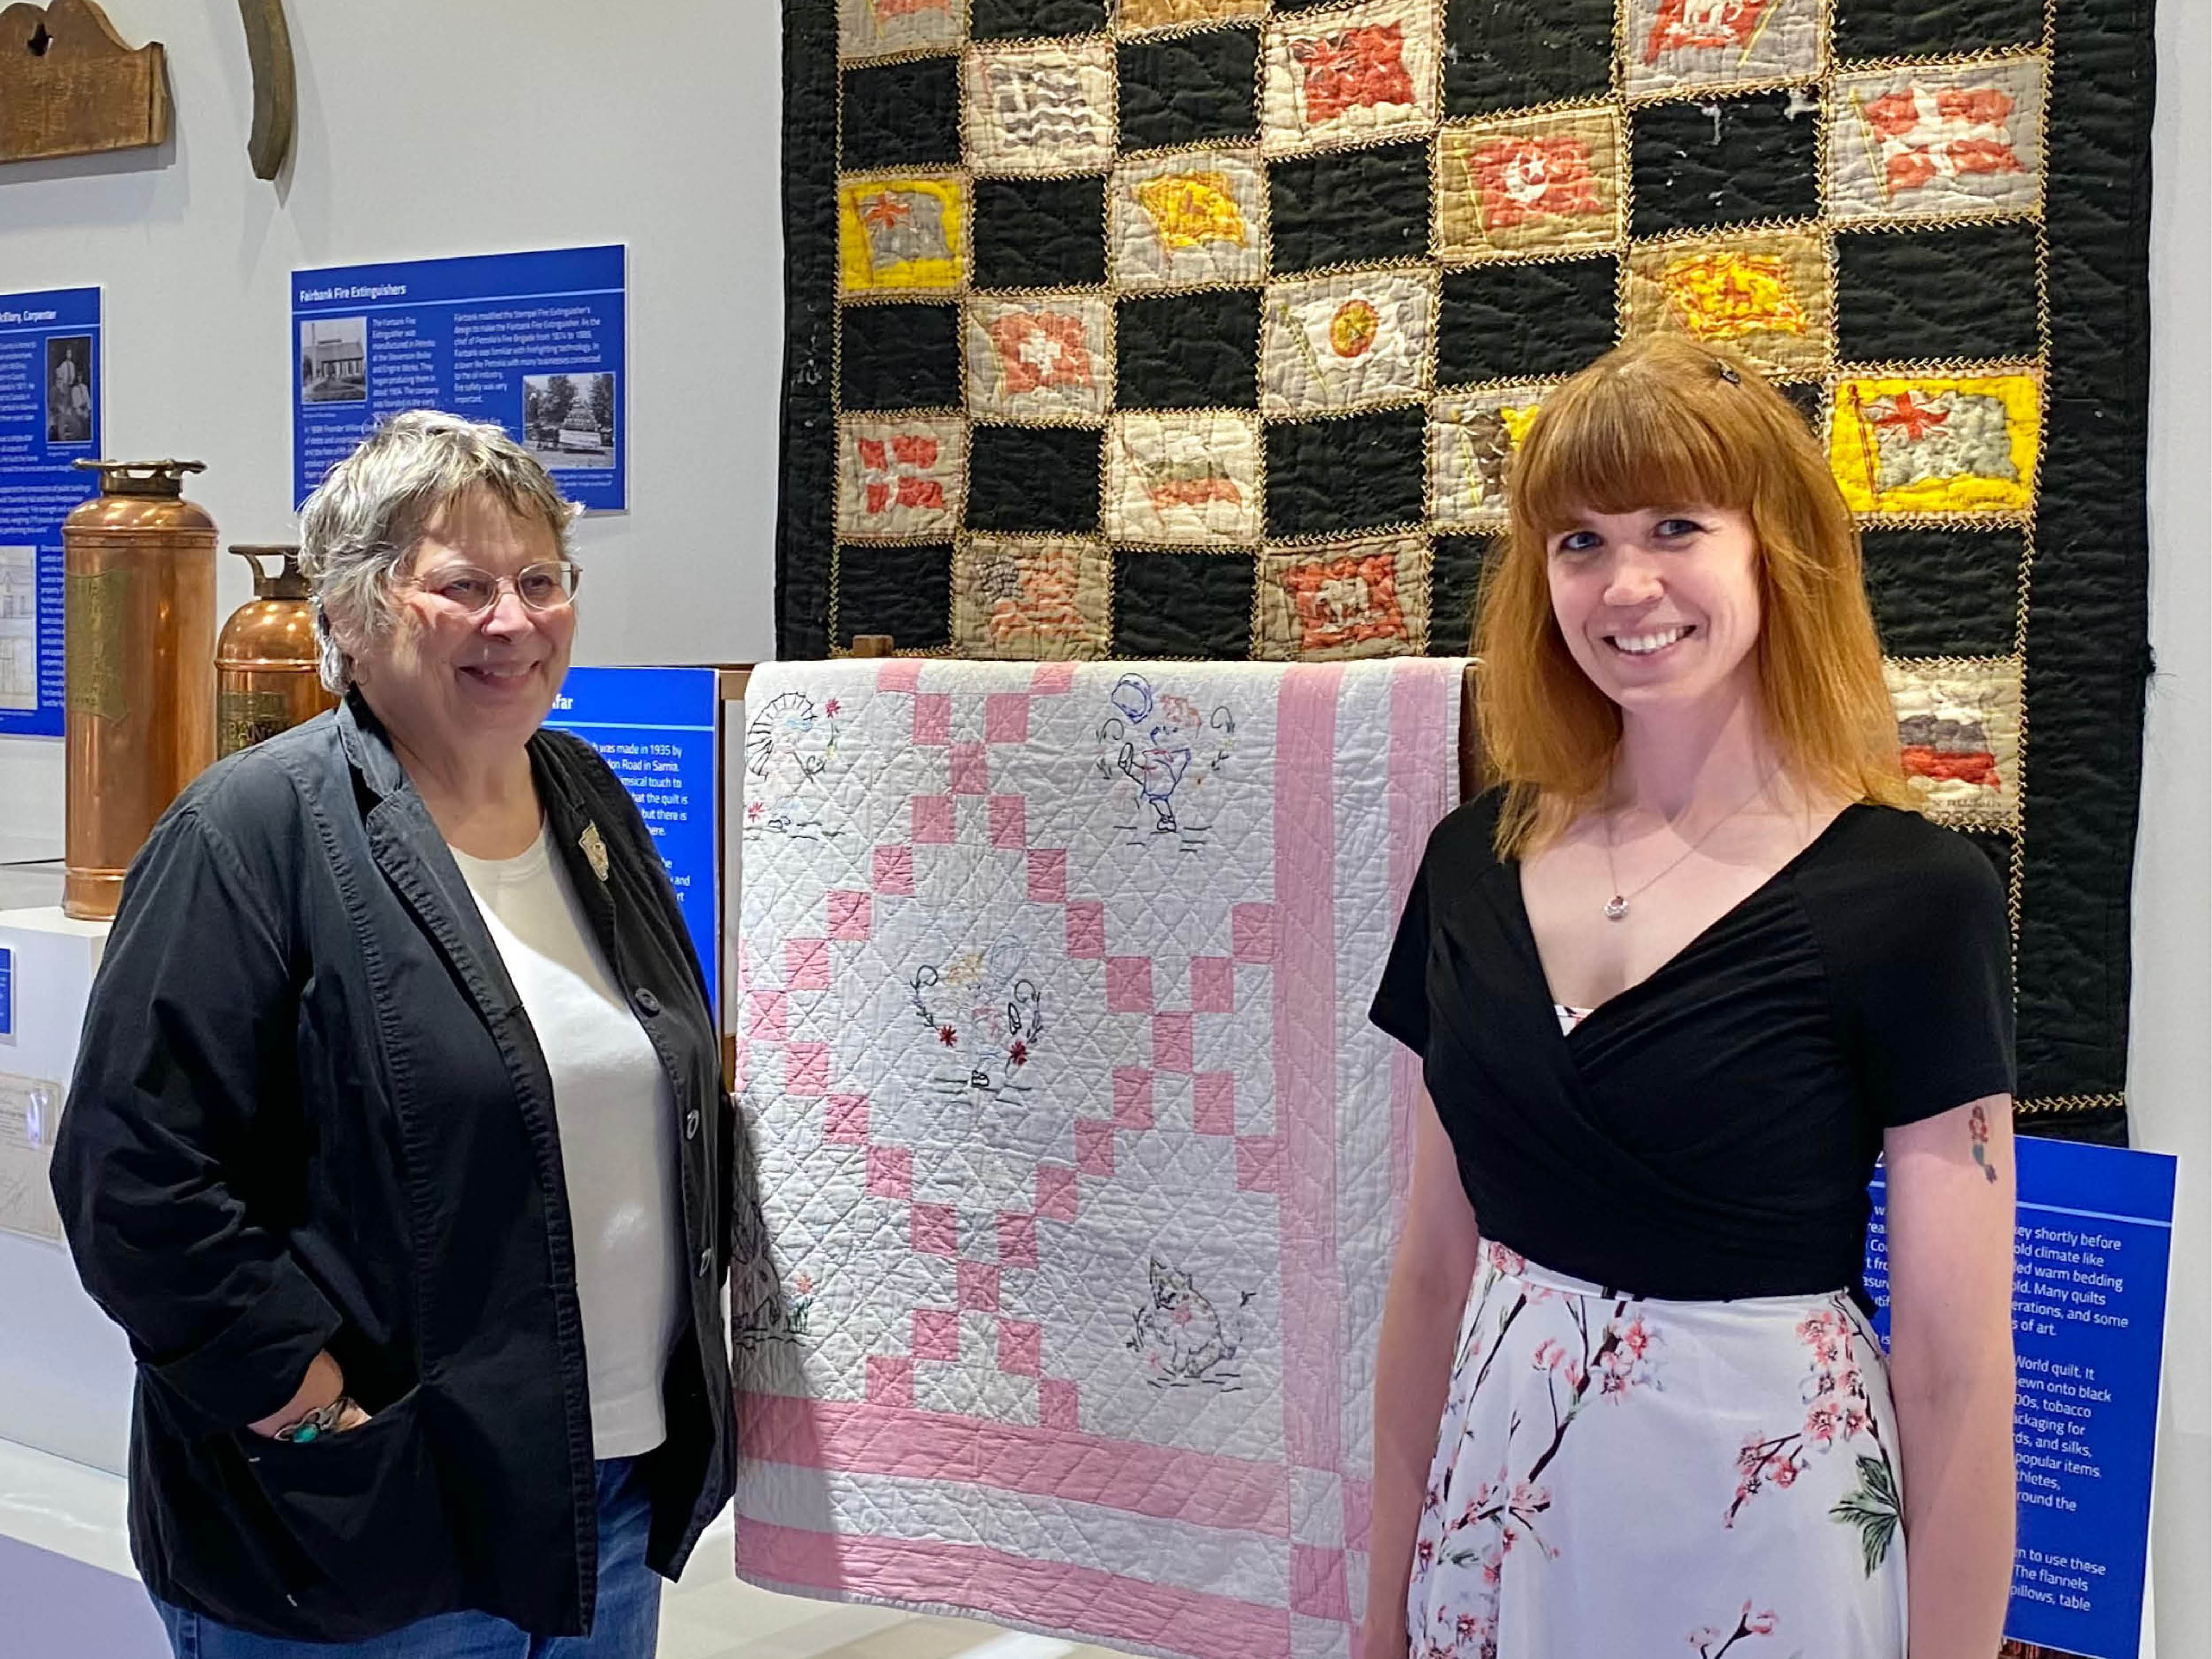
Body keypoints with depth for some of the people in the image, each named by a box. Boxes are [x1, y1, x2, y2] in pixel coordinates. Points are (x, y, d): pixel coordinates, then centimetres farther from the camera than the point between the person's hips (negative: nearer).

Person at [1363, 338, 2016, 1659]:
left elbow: (1957, 1373, -12)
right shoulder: (1477, 864, -1)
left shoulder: (1915, 899, -14)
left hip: (1770, 1528, -4)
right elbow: (1435, 1267, 6)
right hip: (1501, 1526, 4)